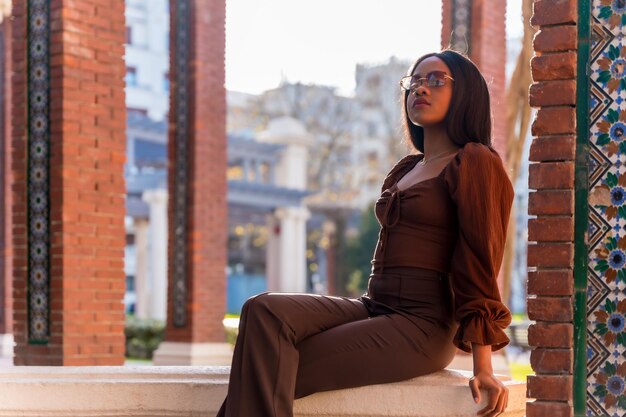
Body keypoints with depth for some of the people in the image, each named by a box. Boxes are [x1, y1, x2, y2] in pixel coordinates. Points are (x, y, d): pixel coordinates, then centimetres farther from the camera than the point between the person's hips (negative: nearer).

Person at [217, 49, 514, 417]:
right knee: (265, 311, -22)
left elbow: (480, 264, -7)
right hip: (373, 306, 7)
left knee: (271, 382, -22)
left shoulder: (475, 162, -1)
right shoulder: (406, 169, 24)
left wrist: (483, 367, -12)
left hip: (422, 326, -7)